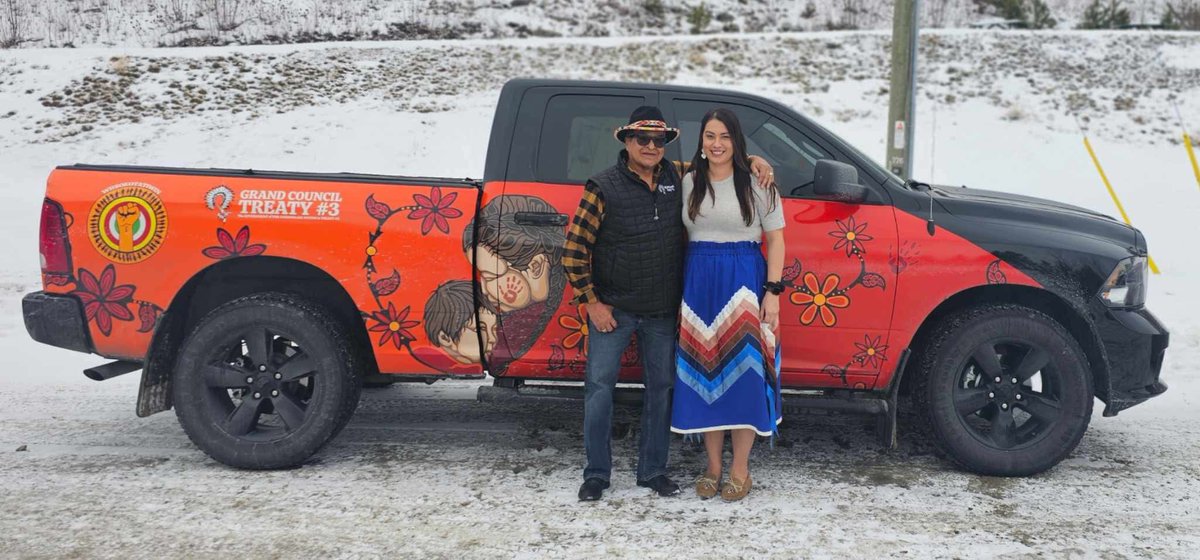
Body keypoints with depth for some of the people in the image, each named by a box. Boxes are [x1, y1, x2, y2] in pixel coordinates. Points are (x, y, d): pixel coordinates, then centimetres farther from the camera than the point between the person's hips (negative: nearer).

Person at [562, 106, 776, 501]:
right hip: (613, 309, -4)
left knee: (660, 388, 10)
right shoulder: (604, 187, -9)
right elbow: (574, 249, -8)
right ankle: (596, 473, 10)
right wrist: (591, 302, -11)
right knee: (599, 386, -3)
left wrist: (752, 160, 2)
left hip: (663, 312, 4)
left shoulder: (677, 179, 3)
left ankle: (653, 470, 24)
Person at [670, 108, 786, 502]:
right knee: (703, 371, 6)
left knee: (741, 372, -1)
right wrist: (683, 287, 2)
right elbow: (683, 235, 11)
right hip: (698, 281, 4)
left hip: (743, 281, -3)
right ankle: (713, 467, 19)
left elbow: (776, 240, -1)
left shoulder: (756, 183, -2)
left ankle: (740, 470, 11)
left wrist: (772, 292, -9)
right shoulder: (689, 182, 8)